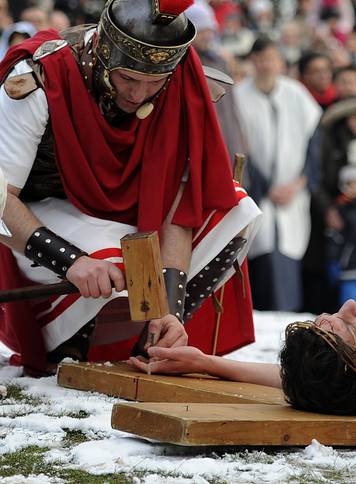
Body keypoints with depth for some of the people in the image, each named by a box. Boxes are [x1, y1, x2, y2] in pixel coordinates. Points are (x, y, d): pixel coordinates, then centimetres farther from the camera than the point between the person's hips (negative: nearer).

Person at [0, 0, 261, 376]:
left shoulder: (180, 85, -19)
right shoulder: (40, 78, -30)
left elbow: (175, 200, -18)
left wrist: (171, 308, -28)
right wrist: (71, 261, -44)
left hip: (123, 212, 5)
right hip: (42, 213, -5)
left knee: (238, 213, -13)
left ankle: (153, 344, -4)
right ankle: (59, 351, -4)